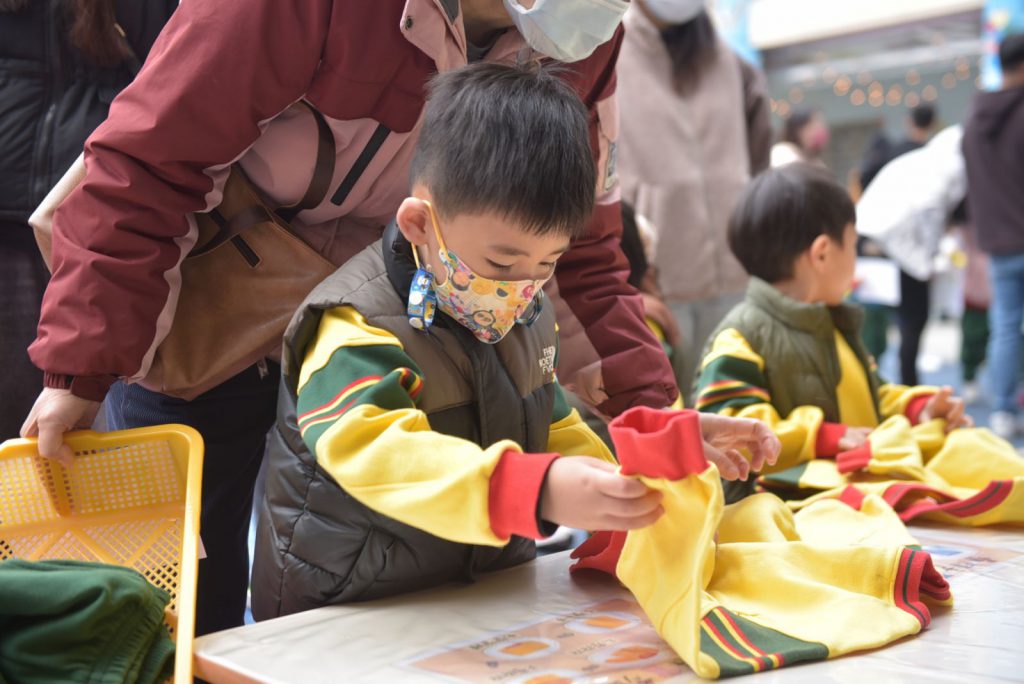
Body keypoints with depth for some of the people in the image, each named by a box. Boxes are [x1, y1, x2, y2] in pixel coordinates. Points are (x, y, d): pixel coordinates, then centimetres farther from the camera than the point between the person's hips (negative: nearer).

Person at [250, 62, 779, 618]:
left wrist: (632, 483, 15)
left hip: (486, 603, 6)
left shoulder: (527, 316, 9)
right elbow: (374, 453, -37)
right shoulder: (356, 332, -19)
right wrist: (539, 491, -47)